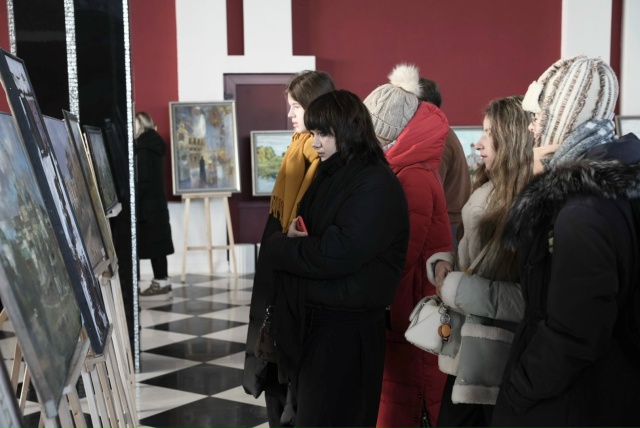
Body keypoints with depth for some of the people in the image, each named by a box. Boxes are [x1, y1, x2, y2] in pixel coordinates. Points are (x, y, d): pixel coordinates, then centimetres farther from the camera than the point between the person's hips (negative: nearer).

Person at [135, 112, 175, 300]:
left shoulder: (143, 147, -13)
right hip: (157, 202, 9)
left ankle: (160, 284, -3)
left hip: (147, 205, -9)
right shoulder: (153, 144, 14)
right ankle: (162, 283, 15)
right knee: (156, 244, 11)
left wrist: (135, 204, -16)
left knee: (153, 245, -5)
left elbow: (143, 181, -18)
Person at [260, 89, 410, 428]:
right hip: (308, 321, 9)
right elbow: (300, 231, 15)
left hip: (345, 329, -8)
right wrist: (291, 241, -9)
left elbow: (337, 254, -25)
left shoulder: (376, 185, -16)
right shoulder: (326, 175, 12)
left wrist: (279, 246, -12)